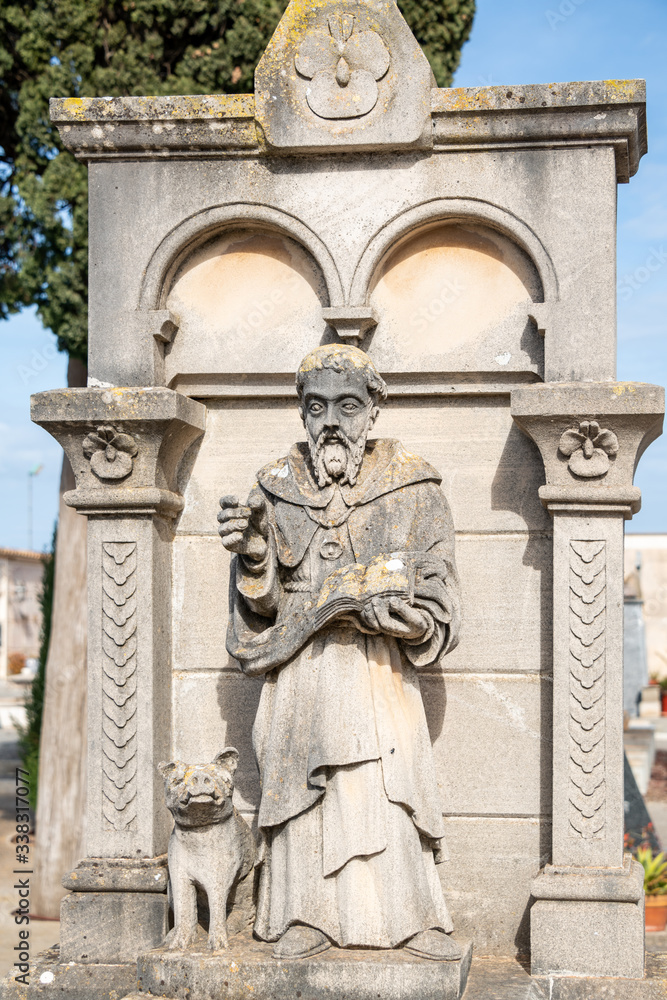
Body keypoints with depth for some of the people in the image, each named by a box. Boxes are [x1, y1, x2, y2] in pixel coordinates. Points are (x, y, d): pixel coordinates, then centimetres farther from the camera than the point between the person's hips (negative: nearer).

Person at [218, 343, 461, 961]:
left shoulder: (412, 488, 3)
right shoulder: (277, 490, 6)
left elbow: (435, 607, -1)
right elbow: (262, 609, 3)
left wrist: (367, 602, -18)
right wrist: (254, 556, -18)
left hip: (382, 673, -1)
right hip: (302, 672, 1)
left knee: (393, 792, -6)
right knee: (304, 789, -2)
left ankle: (412, 917, 6)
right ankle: (307, 917, 9)